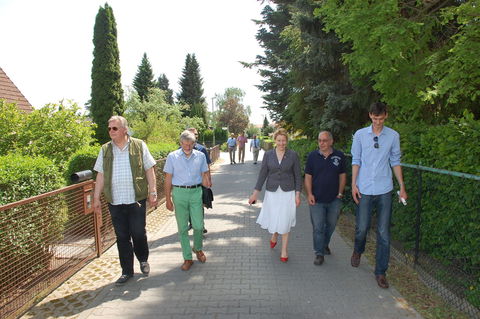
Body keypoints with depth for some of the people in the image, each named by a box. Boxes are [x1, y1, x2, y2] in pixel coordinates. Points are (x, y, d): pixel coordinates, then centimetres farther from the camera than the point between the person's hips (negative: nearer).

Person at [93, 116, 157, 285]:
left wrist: (153, 192, -5)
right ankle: (127, 271, 23)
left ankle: (143, 260, 33)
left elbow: (149, 170, 1)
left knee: (139, 233, 4)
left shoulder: (139, 146, 0)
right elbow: (101, 175, 11)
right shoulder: (105, 150, 8)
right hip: (115, 201, 3)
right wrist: (96, 198, 7)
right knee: (122, 237, 9)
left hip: (137, 200, -2)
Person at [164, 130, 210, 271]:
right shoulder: (172, 157, -1)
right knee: (182, 228, 6)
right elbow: (168, 179, 2)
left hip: (196, 192, 1)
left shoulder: (200, 156, 4)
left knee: (198, 225, 2)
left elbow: (204, 177, 9)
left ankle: (198, 249, 32)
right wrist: (168, 199, 1)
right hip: (179, 192, -1)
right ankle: (187, 258, 18)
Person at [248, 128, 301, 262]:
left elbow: (297, 175, -1)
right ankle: (274, 236, 43)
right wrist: (255, 193, -1)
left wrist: (297, 195, -5)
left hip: (288, 192, -1)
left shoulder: (293, 155, -5)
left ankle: (284, 249, 21)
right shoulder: (268, 154, -2)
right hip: (272, 192, 1)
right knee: (273, 218, 9)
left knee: (285, 221, 4)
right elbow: (262, 174, 1)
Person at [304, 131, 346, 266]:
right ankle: (319, 253, 13)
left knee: (331, 225, 16)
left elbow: (342, 175, 6)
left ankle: (325, 244, 40)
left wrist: (340, 193, 1)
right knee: (318, 227, 1)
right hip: (316, 199, -1)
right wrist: (309, 194, -8)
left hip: (334, 199, 2)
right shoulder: (312, 156, -3)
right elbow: (308, 177, 0)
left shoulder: (339, 156, -1)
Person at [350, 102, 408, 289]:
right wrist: (354, 184, -2)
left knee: (384, 233, 2)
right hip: (364, 189, 0)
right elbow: (356, 160, 4)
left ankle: (380, 272, 15)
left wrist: (402, 186, 6)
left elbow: (395, 161, 9)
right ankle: (358, 251, 39)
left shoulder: (393, 136, 4)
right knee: (362, 227, 6)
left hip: (384, 190, 1)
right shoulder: (360, 135, 2)